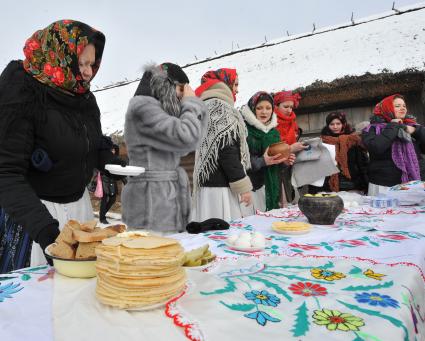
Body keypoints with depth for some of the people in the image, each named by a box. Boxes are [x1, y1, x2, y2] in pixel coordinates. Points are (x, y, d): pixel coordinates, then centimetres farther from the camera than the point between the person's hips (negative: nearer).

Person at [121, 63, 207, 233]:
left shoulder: (159, 110, 19)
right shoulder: (142, 106, -12)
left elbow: (183, 147, 17)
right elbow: (186, 138, -21)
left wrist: (194, 106, 11)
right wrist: (191, 103, -5)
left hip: (164, 196, 10)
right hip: (151, 198, -10)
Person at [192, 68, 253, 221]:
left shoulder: (208, 105, 21)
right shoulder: (220, 106, -8)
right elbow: (225, 149, -18)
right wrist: (243, 185, -16)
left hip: (209, 182, 10)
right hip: (221, 187, -10)